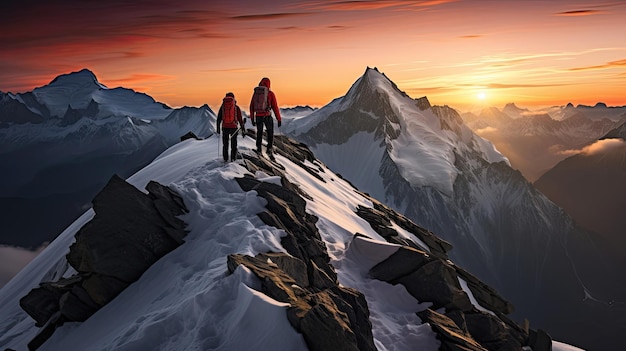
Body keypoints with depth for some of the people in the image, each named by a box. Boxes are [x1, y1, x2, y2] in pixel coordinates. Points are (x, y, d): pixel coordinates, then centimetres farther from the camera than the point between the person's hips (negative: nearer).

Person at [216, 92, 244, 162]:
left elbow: (219, 119, 7)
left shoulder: (222, 106, 5)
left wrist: (218, 128, 16)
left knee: (225, 144, 13)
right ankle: (233, 158, 8)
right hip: (234, 127, -1)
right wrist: (243, 130, 5)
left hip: (225, 127, 1)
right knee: (233, 144, 11)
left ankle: (225, 159, 13)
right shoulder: (236, 107, 0)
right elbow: (240, 119, 0)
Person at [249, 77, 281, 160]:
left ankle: (259, 149, 20)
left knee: (259, 133, 20)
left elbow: (252, 106, 10)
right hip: (267, 116, -3)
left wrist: (252, 119, 17)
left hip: (258, 116, 4)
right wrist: (279, 119, -1)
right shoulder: (270, 93, -5)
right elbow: (275, 107, -7)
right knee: (270, 133, 8)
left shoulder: (255, 92, 7)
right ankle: (269, 149, -5)